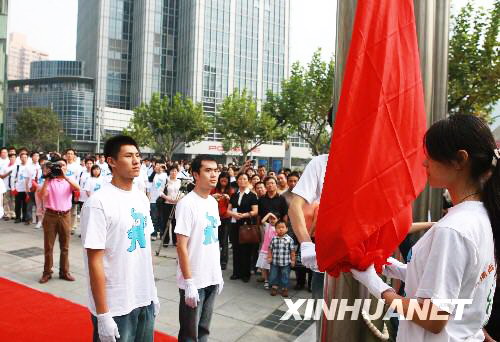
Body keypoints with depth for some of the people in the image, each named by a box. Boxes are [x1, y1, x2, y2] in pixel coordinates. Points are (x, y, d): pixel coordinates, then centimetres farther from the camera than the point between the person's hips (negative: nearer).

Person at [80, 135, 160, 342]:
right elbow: (95, 262, -17)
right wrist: (103, 315, -15)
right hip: (115, 307, -6)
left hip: (145, 300, 7)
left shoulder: (142, 198, 4)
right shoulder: (98, 203, -17)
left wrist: (153, 293, 13)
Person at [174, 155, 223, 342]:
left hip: (212, 278, 7)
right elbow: (181, 246, -18)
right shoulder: (187, 204, -17)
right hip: (193, 281, -7)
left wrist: (219, 273, 13)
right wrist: (188, 282, -19)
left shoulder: (213, 202, 6)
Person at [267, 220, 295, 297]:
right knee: (273, 275, 11)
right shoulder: (274, 239, -1)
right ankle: (274, 287, 27)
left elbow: (292, 251, -3)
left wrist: (293, 260, -2)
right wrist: (269, 257, 3)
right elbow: (270, 249, 8)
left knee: (285, 276, 8)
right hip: (274, 262, 2)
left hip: (285, 263, -2)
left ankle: (284, 289, 23)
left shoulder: (289, 239, -8)